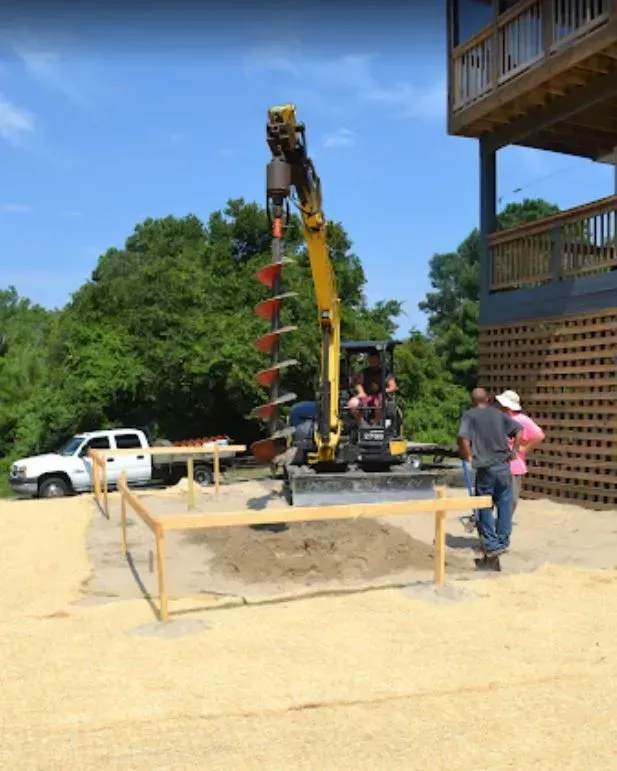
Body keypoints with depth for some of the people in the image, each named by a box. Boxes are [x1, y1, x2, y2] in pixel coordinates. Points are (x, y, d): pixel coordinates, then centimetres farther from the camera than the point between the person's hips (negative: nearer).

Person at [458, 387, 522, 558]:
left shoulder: (469, 415, -2)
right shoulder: (499, 414, 10)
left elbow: (463, 437, -18)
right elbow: (518, 430, 7)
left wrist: (467, 456, -5)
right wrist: (514, 451, 11)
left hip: (484, 468, -3)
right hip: (503, 465, 3)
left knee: (485, 507, 8)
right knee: (504, 504, 14)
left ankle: (491, 544, 9)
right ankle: (503, 541, 20)